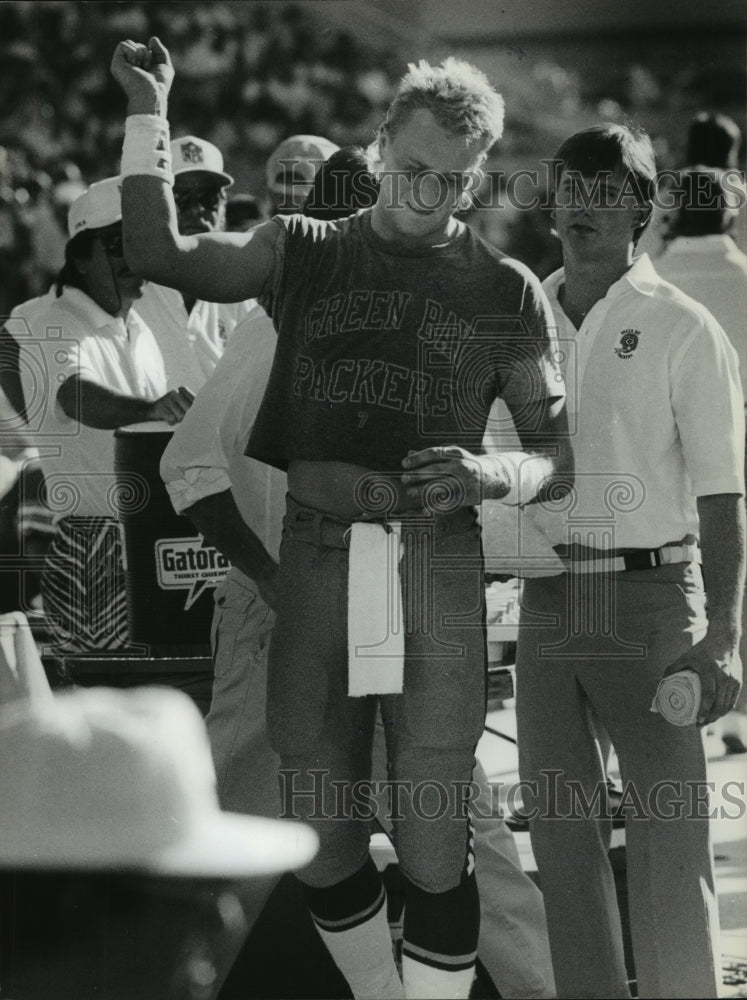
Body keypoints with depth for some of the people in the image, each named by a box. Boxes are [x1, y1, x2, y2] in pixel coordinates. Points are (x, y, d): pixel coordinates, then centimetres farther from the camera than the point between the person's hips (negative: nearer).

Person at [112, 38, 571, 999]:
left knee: (433, 843, -5)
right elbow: (162, 254, 0)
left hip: (435, 562, -2)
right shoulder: (303, 253, 12)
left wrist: (491, 473, -13)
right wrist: (147, 109, -4)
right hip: (315, 556, 2)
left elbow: (556, 454, 9)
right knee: (320, 837, 8)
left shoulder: (505, 291, 8)